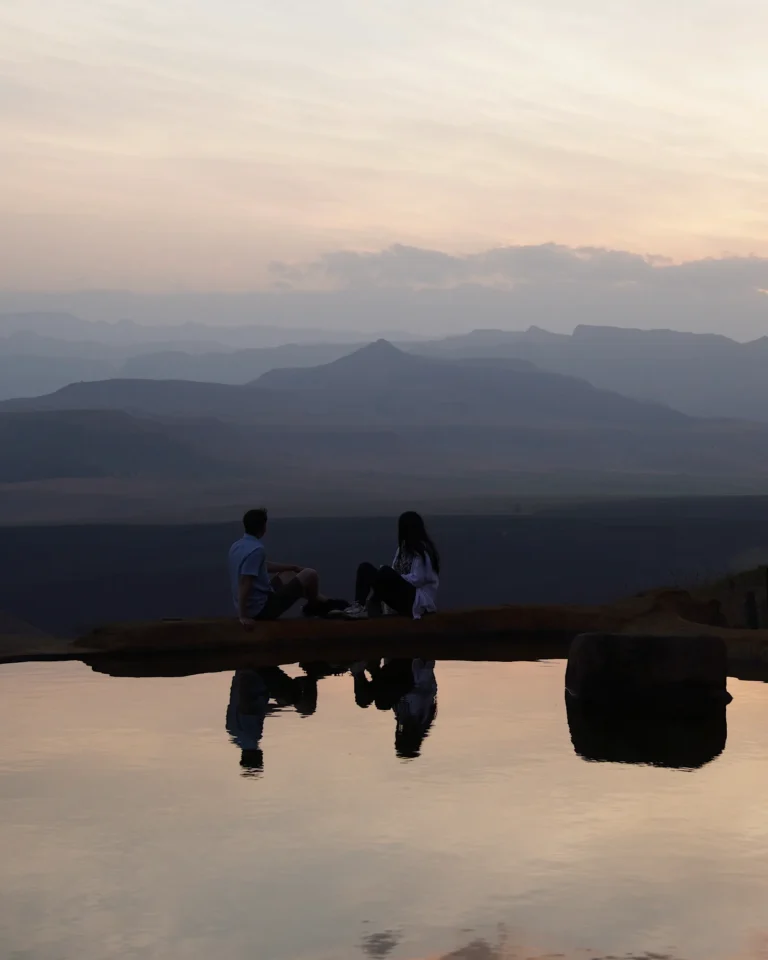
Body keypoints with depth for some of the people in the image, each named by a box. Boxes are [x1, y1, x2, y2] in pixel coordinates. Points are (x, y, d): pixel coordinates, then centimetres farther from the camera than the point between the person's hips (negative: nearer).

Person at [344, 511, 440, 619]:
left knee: (386, 573, -32)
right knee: (365, 568, -7)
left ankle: (365, 607, -34)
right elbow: (396, 573, 10)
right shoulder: (405, 547, 18)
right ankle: (359, 605, -31)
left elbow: (417, 579, -17)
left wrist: (393, 578, -12)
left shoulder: (421, 550, -8)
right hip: (404, 595, 9)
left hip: (419, 601, -9)